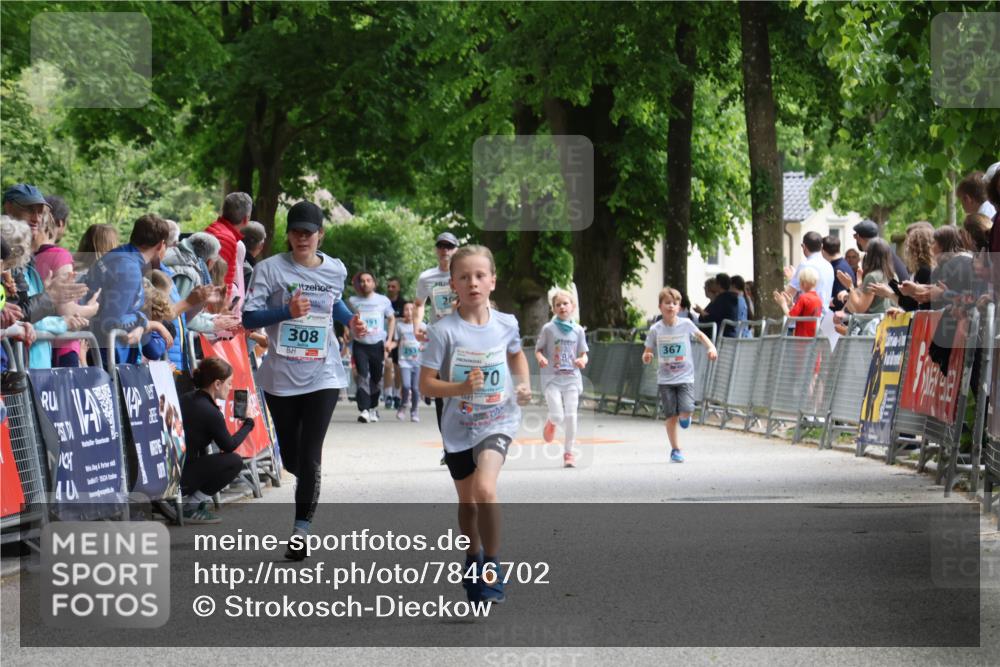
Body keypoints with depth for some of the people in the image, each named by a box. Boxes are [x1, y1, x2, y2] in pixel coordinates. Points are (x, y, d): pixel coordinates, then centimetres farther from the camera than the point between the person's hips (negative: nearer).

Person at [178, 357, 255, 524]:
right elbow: (229, 446, 0)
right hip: (179, 478, -9)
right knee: (234, 462, -1)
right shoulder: (211, 412, -15)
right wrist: (248, 423, 13)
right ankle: (188, 506, -1)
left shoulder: (185, 399, 9)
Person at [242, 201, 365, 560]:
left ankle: (301, 528, -4)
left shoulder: (335, 270, 3)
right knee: (291, 457, 11)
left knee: (310, 456, -10)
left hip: (323, 376, 0)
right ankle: (307, 486, 44)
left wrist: (351, 320, 5)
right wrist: (288, 311, -24)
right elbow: (248, 317, -10)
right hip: (281, 377, 0)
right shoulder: (270, 269, -7)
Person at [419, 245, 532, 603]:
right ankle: (474, 561, 42)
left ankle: (492, 567, -10)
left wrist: (524, 384, 2)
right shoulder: (444, 331, -15)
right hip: (459, 426, 1)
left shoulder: (506, 324, -6)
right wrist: (462, 388, -28)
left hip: (498, 421, -1)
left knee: (485, 489, -24)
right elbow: (426, 384, -13)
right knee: (467, 501, 17)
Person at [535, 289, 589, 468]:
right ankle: (551, 423, 26)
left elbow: (583, 353, 12)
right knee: (558, 415, -12)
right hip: (552, 378, -2)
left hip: (571, 378, 2)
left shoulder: (578, 330, 6)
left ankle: (569, 452, 8)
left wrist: (582, 360, -11)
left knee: (571, 416, -4)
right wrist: (541, 358, -16)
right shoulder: (548, 329, 1)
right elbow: (538, 350, 6)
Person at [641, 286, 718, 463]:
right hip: (665, 379, 0)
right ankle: (675, 450, 14)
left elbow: (700, 335, 14)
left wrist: (711, 347, -2)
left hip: (685, 377, 0)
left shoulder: (686, 324, -3)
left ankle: (684, 418, 17)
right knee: (671, 415, 1)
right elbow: (647, 352, 2)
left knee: (686, 411, -19)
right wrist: (646, 357, -21)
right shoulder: (655, 330, -3)